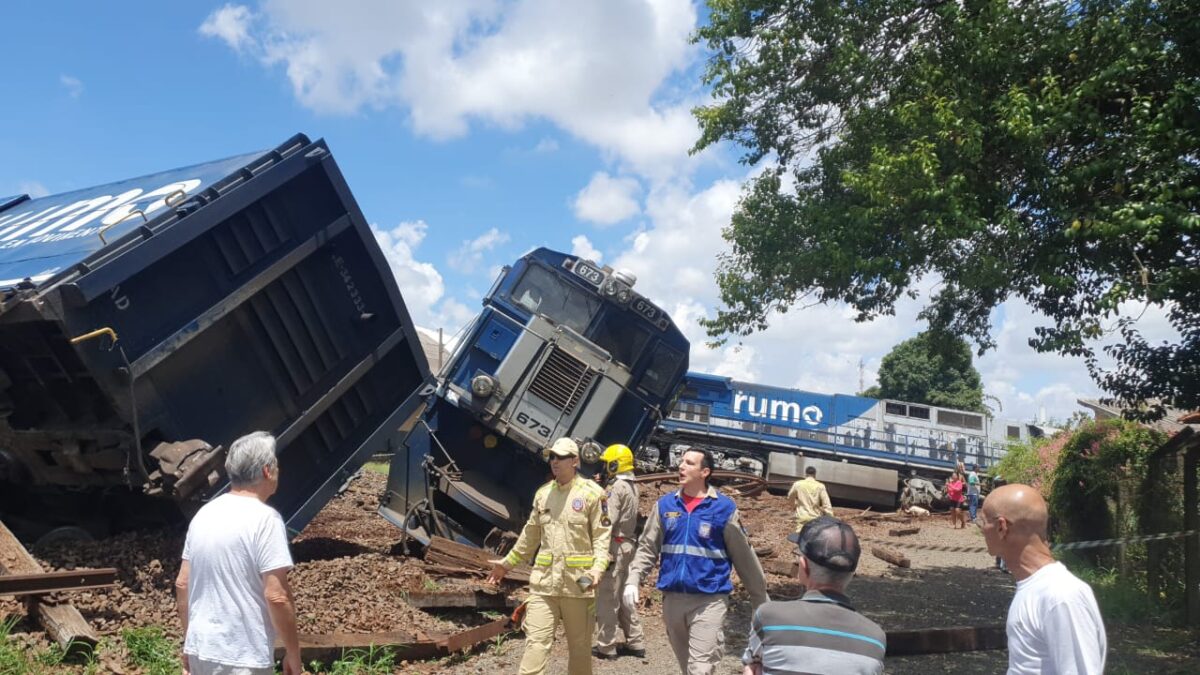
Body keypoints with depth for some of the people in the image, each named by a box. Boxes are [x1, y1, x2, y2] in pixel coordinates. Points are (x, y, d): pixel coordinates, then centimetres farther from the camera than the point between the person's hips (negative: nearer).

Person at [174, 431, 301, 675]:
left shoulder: (205, 514, 6)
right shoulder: (264, 518, -17)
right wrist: (293, 654, -10)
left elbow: (182, 584, 11)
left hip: (200, 649, 8)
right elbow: (276, 596, -20)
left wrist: (189, 642, 21)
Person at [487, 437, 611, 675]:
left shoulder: (592, 493, -4)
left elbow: (602, 536, -6)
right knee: (536, 642, -4)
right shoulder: (542, 493, 12)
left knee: (579, 644, 11)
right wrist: (508, 562, 24)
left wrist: (598, 568, -21)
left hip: (578, 582, -3)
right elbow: (531, 534, 21)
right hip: (544, 581, 3)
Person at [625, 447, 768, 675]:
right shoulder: (665, 504, 4)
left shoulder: (724, 508, -5)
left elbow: (744, 557, 1)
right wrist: (633, 581, -6)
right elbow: (647, 548, 8)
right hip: (673, 598, 4)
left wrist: (761, 601, 6)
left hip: (709, 601, -4)